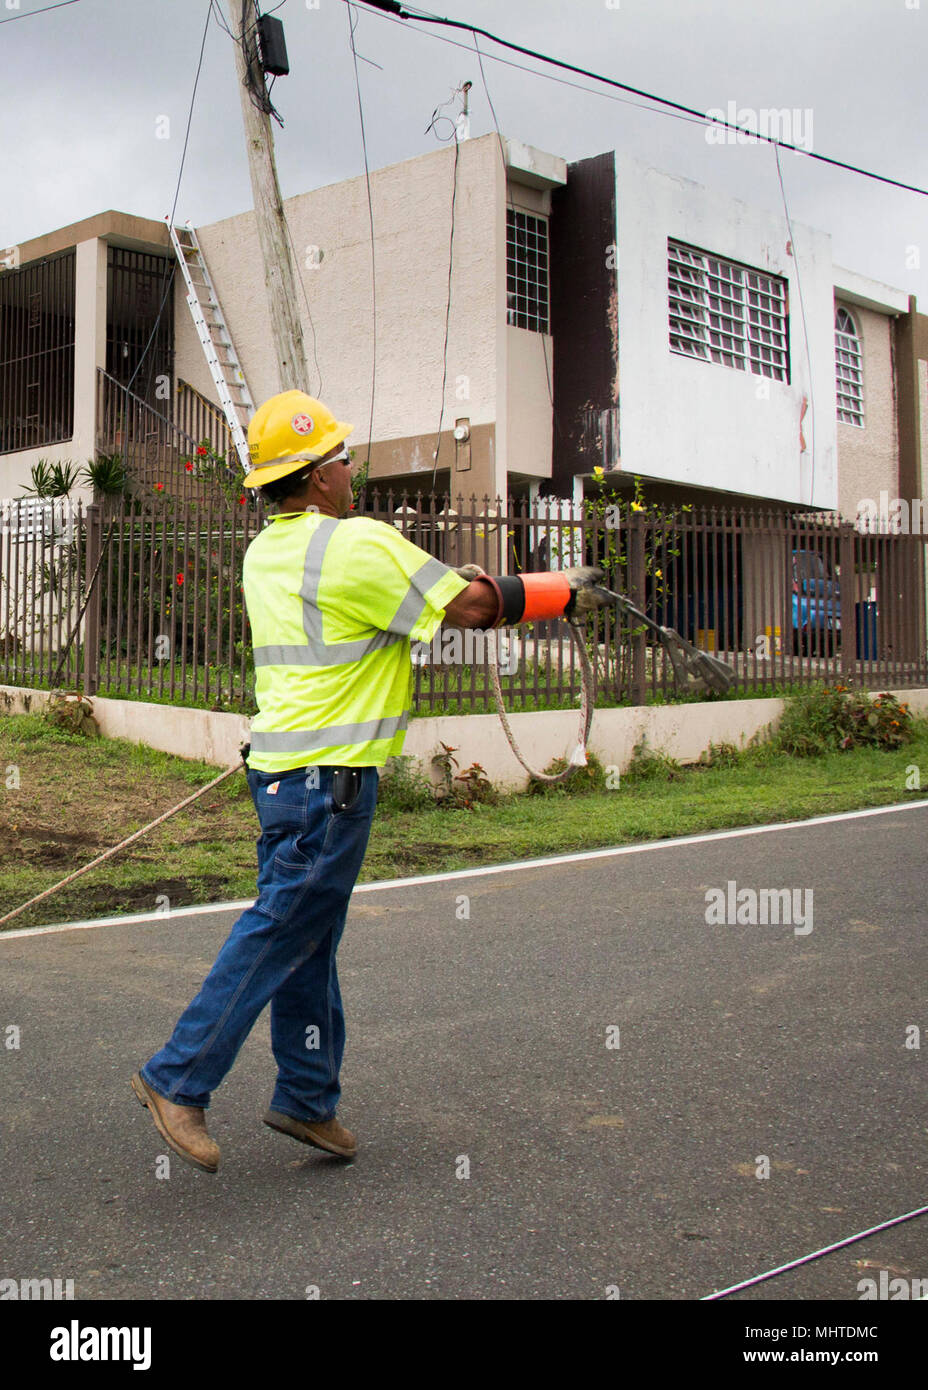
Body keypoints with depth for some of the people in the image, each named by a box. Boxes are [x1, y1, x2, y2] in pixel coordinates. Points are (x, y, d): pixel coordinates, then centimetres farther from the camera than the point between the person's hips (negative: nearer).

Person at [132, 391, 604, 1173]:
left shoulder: (265, 551, 13)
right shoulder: (360, 544, -13)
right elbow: (467, 605, -9)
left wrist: (468, 589, 16)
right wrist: (565, 593, 5)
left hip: (282, 768, 9)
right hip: (329, 775, -9)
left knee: (308, 935, 14)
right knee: (281, 932, -2)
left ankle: (308, 1097, 23)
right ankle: (178, 1080, 3)